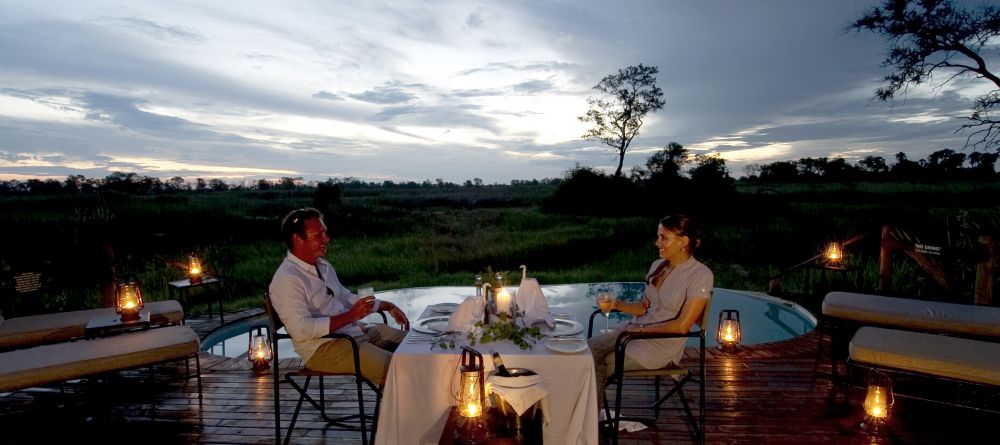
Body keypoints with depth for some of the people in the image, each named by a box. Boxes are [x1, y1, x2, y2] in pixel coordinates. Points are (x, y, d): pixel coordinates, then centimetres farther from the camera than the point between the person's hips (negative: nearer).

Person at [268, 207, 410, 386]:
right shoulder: (286, 279, -15)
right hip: (322, 348, -9)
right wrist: (351, 315, -24)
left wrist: (388, 306, 17)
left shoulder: (323, 265, 13)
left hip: (355, 331, 9)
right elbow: (301, 329, -23)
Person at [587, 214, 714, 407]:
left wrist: (642, 329, -14)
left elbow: (682, 326, -18)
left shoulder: (700, 275, -14)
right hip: (638, 329, 7)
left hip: (664, 343, -6)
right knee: (588, 348, -14)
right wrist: (618, 304, -5)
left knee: (601, 366, -15)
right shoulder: (657, 266, 7)